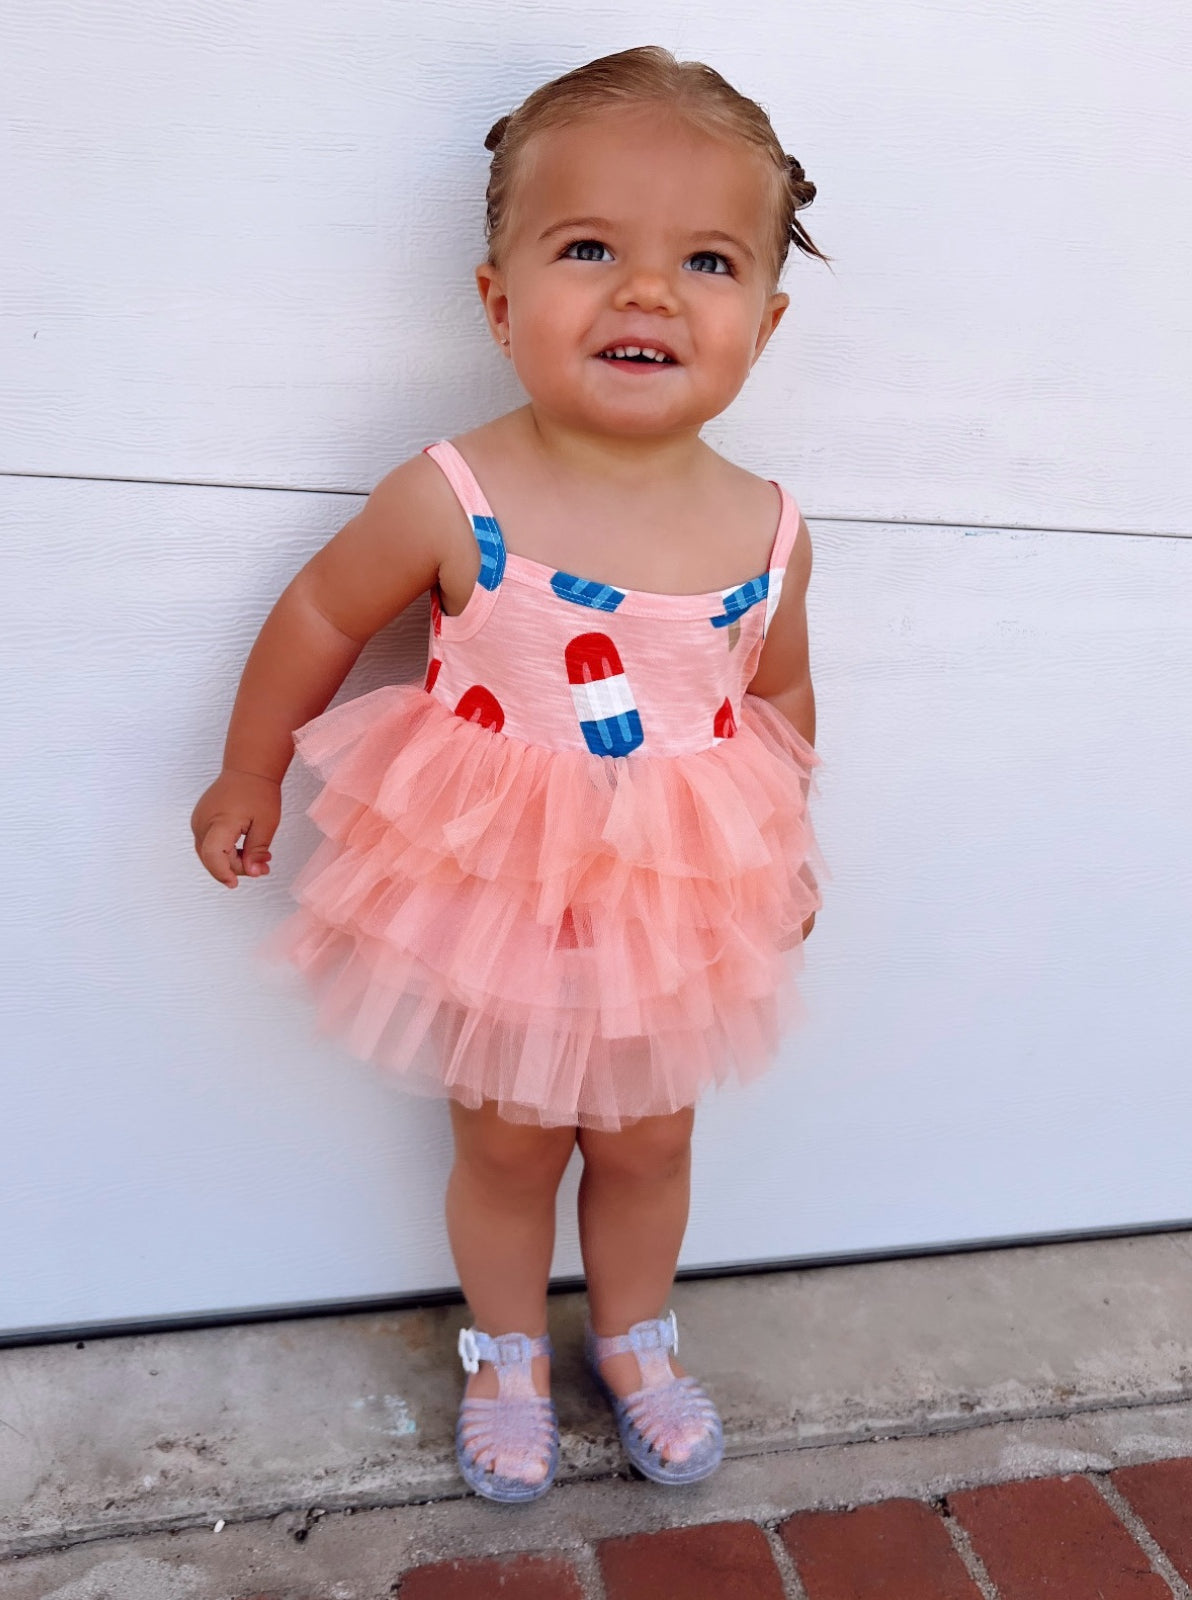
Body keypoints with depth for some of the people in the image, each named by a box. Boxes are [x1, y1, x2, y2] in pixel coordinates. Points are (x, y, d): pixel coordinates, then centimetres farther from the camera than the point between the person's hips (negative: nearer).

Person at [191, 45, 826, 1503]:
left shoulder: (765, 531, -13)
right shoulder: (452, 503, -21)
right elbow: (320, 620, -5)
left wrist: (786, 852, 16)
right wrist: (246, 775, 6)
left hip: (676, 907, 2)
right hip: (490, 893, -2)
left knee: (647, 1142, 21)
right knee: (506, 1146, 19)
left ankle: (634, 1337, 52)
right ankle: (506, 1353, 49)